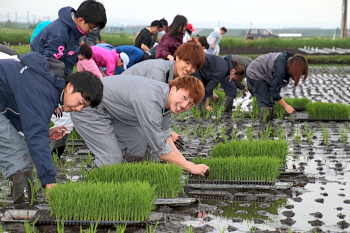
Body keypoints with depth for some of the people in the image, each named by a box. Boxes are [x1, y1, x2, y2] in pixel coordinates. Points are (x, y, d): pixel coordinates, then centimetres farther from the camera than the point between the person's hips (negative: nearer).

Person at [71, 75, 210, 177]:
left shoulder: (166, 97, -7)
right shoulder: (150, 101, -35)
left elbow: (165, 136, 5)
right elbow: (160, 149, -31)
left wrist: (184, 161, -4)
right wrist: (189, 167, -23)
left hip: (111, 112, 10)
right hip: (88, 110, -10)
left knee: (142, 148, 6)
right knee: (112, 159, -16)